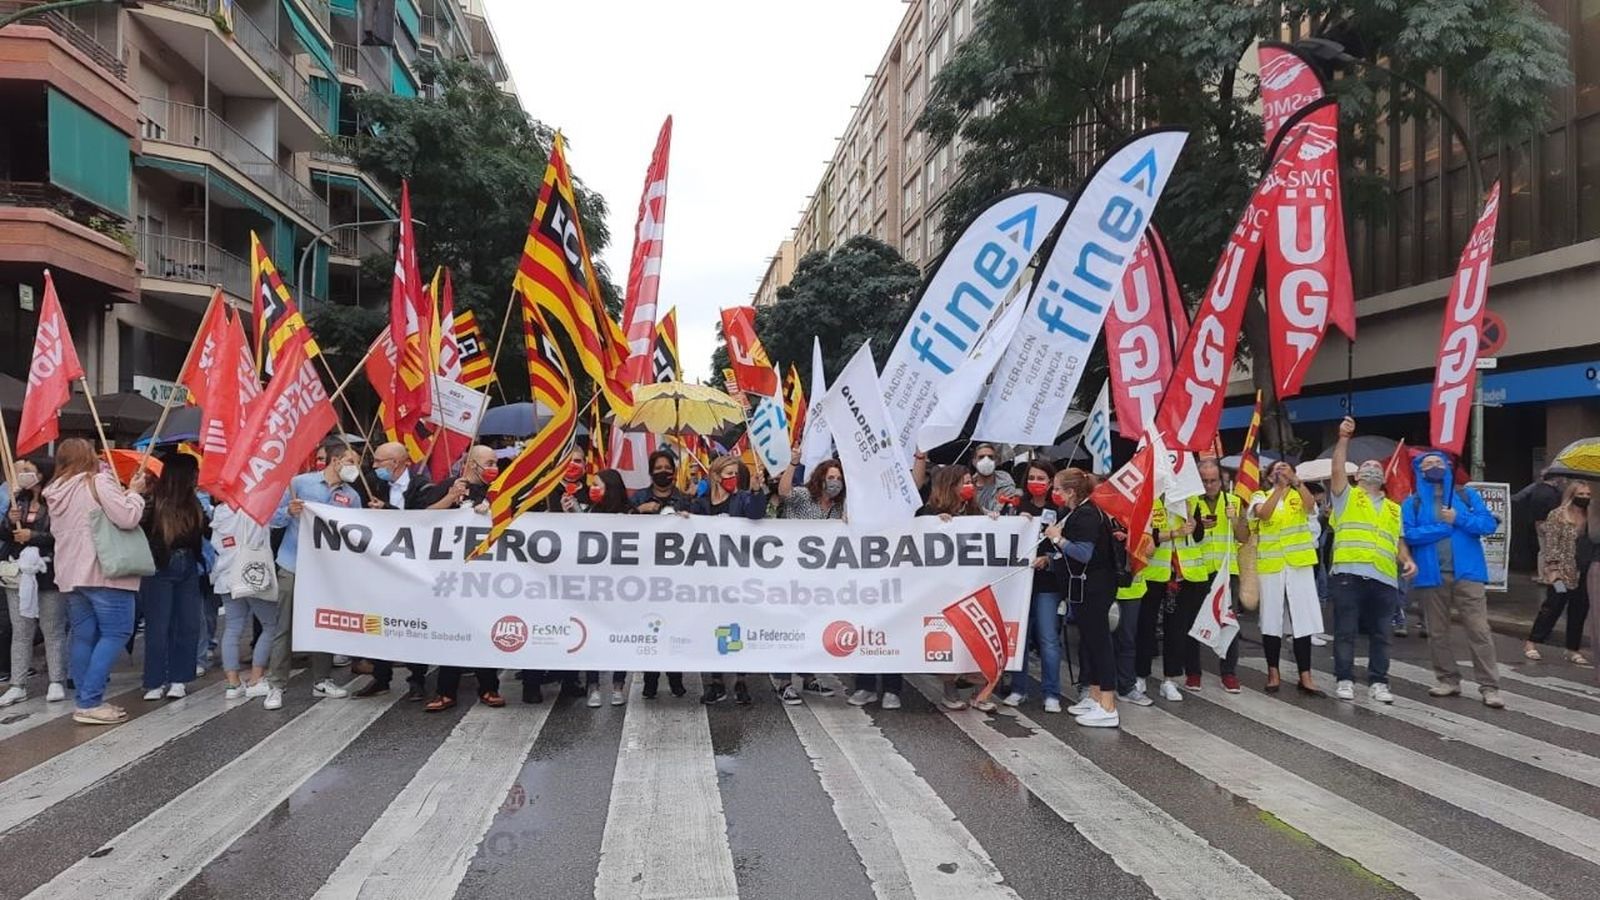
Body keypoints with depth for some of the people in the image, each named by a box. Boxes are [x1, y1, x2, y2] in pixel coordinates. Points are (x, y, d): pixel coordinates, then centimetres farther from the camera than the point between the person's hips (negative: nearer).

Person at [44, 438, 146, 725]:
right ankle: (90, 702, -9)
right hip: (103, 572, -8)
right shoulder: (98, 481, -9)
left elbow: (57, 531, 24)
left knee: (83, 638, 10)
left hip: (71, 574, 8)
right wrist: (134, 492, -1)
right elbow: (127, 518, -18)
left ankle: (86, 700, 13)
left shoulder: (56, 492, 15)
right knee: (116, 632, -4)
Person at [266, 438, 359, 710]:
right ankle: (275, 686, 5)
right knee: (284, 628, 0)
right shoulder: (300, 482, -3)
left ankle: (322, 681, 21)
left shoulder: (352, 496, 6)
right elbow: (275, 519, -1)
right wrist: (289, 511, -19)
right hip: (293, 567, -3)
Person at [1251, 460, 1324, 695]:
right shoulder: (1261, 496, 5)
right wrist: (1280, 487, -25)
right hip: (1270, 565, -1)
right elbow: (1264, 514, -17)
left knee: (1303, 619, 1)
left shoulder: (1299, 495, 8)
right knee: (1272, 620, 5)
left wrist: (1295, 480, -26)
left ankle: (1305, 676, 6)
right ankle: (1273, 673, 15)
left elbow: (1310, 506, -16)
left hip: (1299, 564, 1)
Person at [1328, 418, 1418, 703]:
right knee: (1345, 631, 0)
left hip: (1384, 579, 4)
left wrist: (1407, 560, 2)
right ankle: (1344, 680, 8)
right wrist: (1344, 437, -9)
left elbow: (1398, 540, 21)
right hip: (1349, 575, -4)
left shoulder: (1393, 509, 23)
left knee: (1380, 634, 7)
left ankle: (1378, 682, 16)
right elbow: (1338, 468, -5)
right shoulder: (1346, 497, 10)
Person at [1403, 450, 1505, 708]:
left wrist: (1458, 519, -12)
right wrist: (1444, 527, -11)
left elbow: (1489, 524, -2)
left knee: (1479, 631, -5)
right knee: (1437, 633, 9)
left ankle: (1489, 687, -1)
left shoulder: (1467, 495, 8)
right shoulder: (1412, 503, 6)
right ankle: (1448, 680, 21)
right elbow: (1409, 534, -8)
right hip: (1431, 575, 1)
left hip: (1466, 573, -1)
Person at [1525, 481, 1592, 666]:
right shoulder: (1557, 515, -6)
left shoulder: (1590, 517, 11)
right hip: (1562, 573, -6)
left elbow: (1593, 544, 16)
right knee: (1553, 608, -1)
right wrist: (1553, 569, -16)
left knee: (1579, 611, 7)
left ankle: (1573, 650, 17)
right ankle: (1531, 643, 9)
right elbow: (1551, 545, -10)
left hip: (1584, 574, 6)